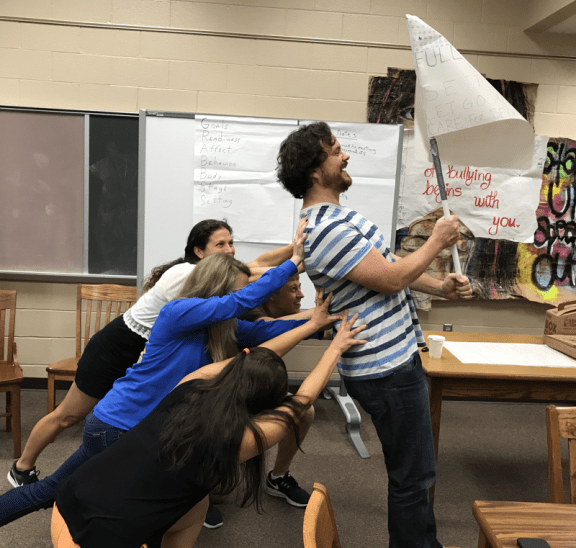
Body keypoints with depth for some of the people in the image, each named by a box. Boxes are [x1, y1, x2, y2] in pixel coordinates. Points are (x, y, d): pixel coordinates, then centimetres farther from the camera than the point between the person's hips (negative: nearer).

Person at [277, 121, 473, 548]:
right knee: (414, 475, 5)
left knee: (413, 468, 25)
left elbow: (387, 262, 16)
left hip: (395, 356, 11)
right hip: (386, 370, -11)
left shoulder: (339, 215, 10)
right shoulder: (325, 230, -25)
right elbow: (391, 279, -23)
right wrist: (438, 241, -8)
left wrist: (442, 287, 6)